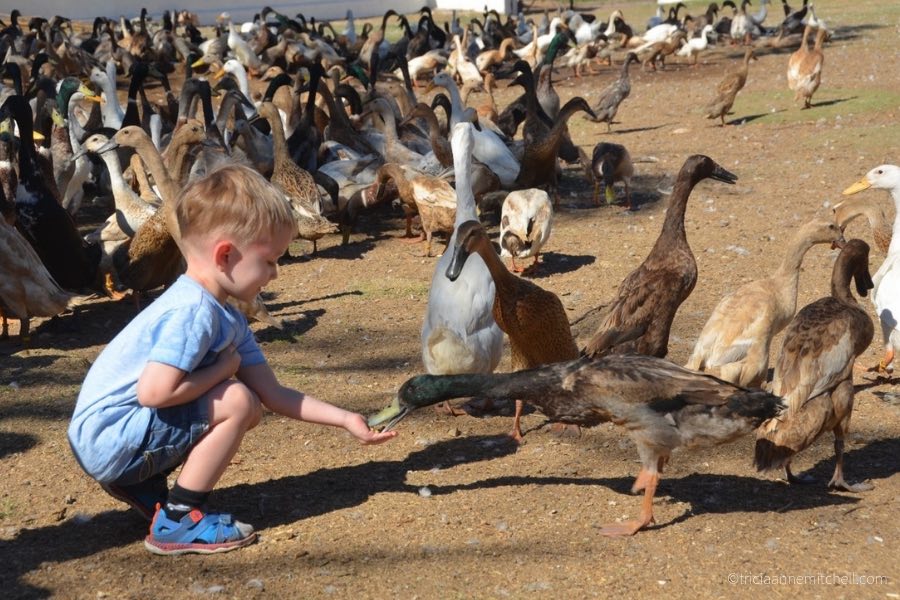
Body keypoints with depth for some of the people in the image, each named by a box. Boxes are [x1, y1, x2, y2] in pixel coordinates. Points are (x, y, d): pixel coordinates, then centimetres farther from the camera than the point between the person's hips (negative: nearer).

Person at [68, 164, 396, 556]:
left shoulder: (229, 322, 7)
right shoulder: (193, 311, -23)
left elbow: (274, 395, 9)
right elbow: (154, 391, -31)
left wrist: (346, 419, 5)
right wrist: (223, 369, -16)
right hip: (107, 438, -10)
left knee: (246, 409, 15)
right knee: (236, 402, -19)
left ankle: (141, 486, 17)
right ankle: (177, 523, -9)